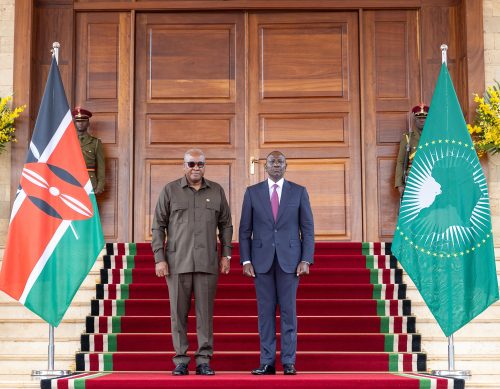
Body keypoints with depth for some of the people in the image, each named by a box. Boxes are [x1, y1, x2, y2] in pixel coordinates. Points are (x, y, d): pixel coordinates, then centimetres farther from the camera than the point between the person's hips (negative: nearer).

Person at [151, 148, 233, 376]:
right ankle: (181, 360, 11)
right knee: (179, 312, 3)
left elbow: (225, 225, 13)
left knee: (205, 312, 2)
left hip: (207, 262, 1)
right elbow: (158, 226, 4)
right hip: (177, 262, -1)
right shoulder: (170, 191, 4)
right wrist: (159, 259, -3)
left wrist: (226, 255, 6)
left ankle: (203, 361, 9)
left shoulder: (216, 191, 10)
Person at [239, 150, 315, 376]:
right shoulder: (252, 192, 5)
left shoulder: (299, 192, 4)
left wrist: (306, 260, -6)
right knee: (265, 311, 3)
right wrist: (246, 261, -3)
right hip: (262, 259, 1)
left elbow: (308, 229, 2)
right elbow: (245, 230, 5)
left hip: (289, 259, -1)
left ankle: (288, 362, 7)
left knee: (288, 311, 1)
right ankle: (267, 362, 8)